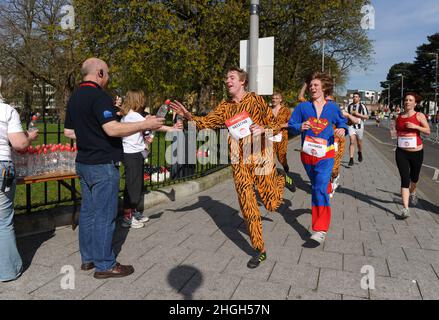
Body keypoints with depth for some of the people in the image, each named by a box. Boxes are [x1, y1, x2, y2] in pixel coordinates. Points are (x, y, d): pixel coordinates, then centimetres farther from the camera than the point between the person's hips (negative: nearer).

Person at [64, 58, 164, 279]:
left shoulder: (74, 98, 13)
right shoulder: (99, 97, -16)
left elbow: (68, 132, 17)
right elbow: (113, 129, -26)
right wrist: (144, 125, -21)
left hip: (84, 163, 9)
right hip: (103, 165, -9)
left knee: (88, 211, 15)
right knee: (104, 215, -1)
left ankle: (88, 258, 26)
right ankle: (104, 265, 9)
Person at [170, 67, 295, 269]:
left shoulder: (256, 100, -2)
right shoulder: (225, 106, 8)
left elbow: (276, 125, 0)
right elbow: (207, 122, -3)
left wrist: (263, 129, -20)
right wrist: (188, 116, -19)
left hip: (261, 157, -2)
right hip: (239, 162, 3)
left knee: (272, 203, 3)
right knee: (248, 207, 3)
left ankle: (279, 180, 38)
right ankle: (259, 250, 20)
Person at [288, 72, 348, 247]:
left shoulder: (332, 107, 3)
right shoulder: (303, 106, 2)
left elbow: (342, 122, 16)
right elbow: (291, 125, 2)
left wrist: (342, 129, -7)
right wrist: (300, 127, -20)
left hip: (325, 155, -3)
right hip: (307, 153, 3)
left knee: (320, 189, -16)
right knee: (316, 187, 21)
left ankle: (320, 231, -15)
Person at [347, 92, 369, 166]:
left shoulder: (362, 106, -3)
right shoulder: (349, 106, 9)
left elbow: (367, 117, -6)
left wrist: (357, 114, -15)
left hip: (359, 126, -1)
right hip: (351, 125, 1)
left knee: (359, 142, 13)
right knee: (352, 142, -12)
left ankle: (360, 153, 45)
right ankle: (351, 159, -15)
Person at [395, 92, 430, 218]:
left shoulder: (419, 116, -3)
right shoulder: (399, 117, 6)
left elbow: (428, 131, -9)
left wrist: (415, 126, -22)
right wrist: (394, 132, 4)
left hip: (417, 152, 0)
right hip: (401, 152, 1)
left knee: (414, 177, 19)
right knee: (405, 179, -8)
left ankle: (412, 193, 52)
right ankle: (405, 208, -10)